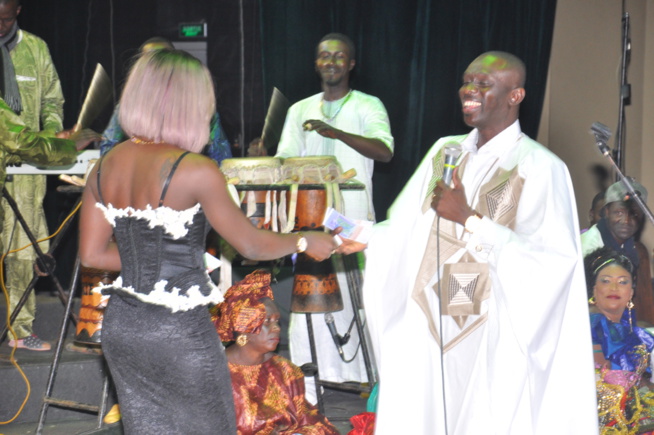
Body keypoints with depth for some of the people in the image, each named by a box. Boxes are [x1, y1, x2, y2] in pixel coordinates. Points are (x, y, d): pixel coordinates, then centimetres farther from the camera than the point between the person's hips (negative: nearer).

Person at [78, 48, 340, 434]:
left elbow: (92, 253, 6)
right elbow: (251, 245, -10)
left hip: (121, 326, 6)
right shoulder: (195, 172, -17)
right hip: (179, 333, -6)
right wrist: (306, 242, 5)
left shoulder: (105, 167, 1)